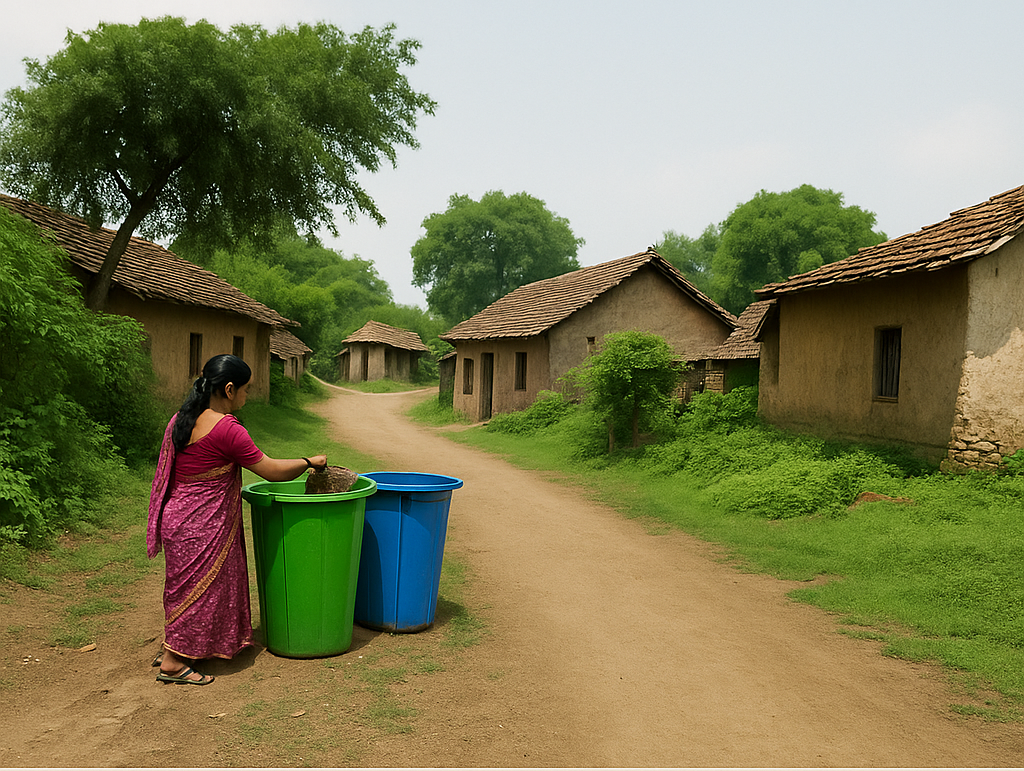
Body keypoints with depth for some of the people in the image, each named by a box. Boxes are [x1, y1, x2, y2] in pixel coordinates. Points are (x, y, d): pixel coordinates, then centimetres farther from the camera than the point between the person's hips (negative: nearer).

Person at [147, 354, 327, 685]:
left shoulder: (181, 419, 5)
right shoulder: (226, 429, -22)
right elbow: (272, 471, -17)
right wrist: (310, 462, -3)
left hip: (180, 516, 9)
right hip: (201, 525, -9)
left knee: (186, 583, 21)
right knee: (198, 586, 4)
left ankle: (170, 647, 34)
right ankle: (173, 662, 15)